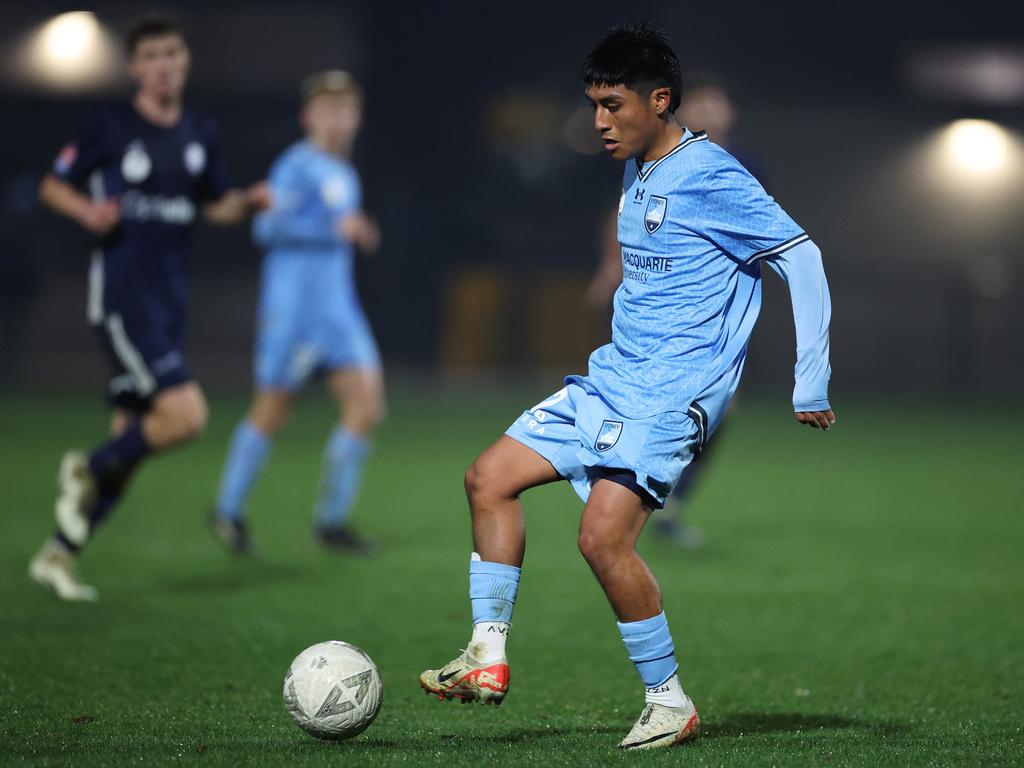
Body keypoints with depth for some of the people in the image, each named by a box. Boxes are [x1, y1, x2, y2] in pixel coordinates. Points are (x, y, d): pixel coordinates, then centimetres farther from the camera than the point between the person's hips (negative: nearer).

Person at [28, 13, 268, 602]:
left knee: (132, 442, 7)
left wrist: (248, 202, 0)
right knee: (186, 415, -21)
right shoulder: (112, 127, -5)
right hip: (121, 294, -6)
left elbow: (216, 206, 21)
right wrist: (87, 212, -17)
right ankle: (89, 470, 3)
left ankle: (61, 554, 18)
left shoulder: (202, 134, 11)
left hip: (169, 303, 6)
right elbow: (54, 185, 3)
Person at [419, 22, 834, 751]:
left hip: (674, 391, -9)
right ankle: (488, 657, 8)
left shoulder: (711, 175, -15)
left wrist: (812, 389, -17)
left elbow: (801, 259, -16)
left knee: (603, 535, -21)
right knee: (490, 477, 5)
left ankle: (671, 703, -7)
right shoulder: (637, 172, 13)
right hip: (612, 379, 9)